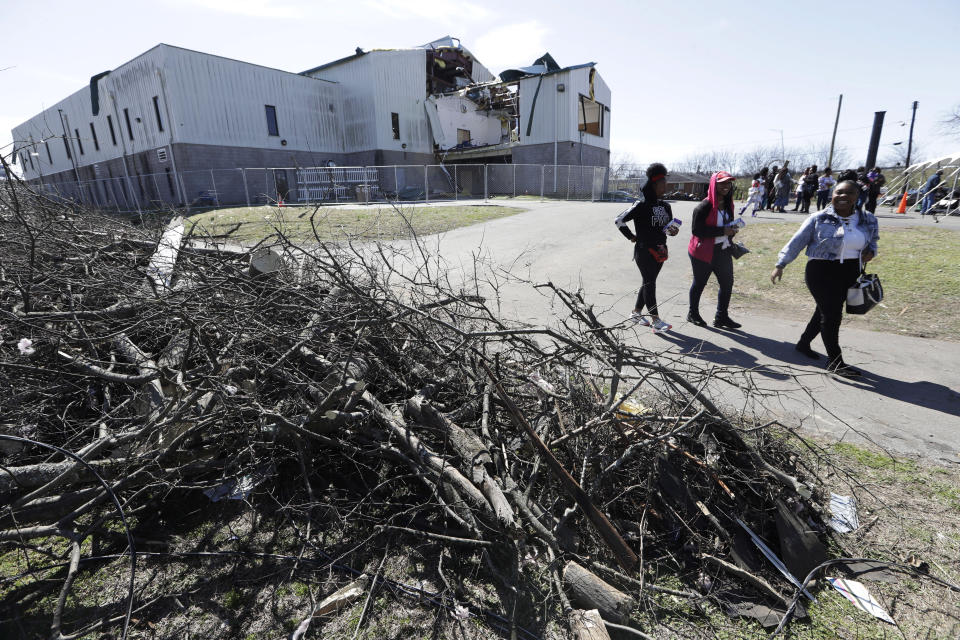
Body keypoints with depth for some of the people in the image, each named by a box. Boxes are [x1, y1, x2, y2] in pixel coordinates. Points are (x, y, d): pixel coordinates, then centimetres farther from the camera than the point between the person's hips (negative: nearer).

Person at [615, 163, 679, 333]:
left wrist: (673, 230, -4)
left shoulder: (665, 206, 11)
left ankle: (636, 313, 26)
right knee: (650, 283, -7)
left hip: (659, 251, 8)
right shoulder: (641, 205, -11)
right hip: (644, 250, -8)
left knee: (649, 282, 13)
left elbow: (669, 226, 20)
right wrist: (632, 237, -7)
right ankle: (655, 320, -6)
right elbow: (620, 220, -11)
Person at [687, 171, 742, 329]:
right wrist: (722, 231, -25)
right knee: (699, 283, 9)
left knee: (727, 283, 7)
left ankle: (721, 317, 21)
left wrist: (731, 230, 3)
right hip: (703, 252, -7)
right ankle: (693, 313, 29)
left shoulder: (728, 204, 9)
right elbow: (696, 230, -22)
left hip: (723, 252, 7)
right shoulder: (704, 207, -17)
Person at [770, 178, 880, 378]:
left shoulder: (868, 220, 6)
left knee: (825, 312, 14)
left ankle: (804, 343, 34)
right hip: (821, 271, -5)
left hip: (850, 274, 5)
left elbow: (873, 239, 24)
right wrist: (780, 265, -10)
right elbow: (796, 242, -6)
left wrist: (871, 251, 0)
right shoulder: (819, 218, -8)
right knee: (831, 314, -8)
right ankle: (835, 361, -1)